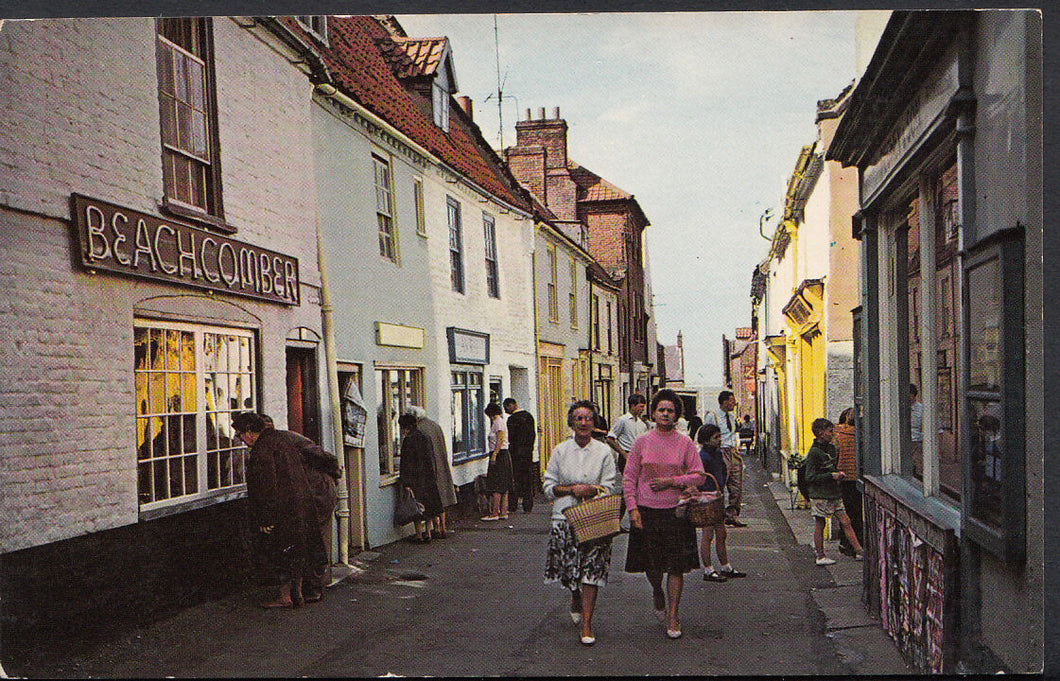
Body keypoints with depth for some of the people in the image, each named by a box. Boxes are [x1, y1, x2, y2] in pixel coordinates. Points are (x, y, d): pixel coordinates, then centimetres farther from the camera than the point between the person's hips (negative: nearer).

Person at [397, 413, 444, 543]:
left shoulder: (408, 440, -13)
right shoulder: (424, 438, 8)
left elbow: (406, 463, -15)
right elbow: (431, 458, 13)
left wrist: (406, 483, -15)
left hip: (415, 480, -7)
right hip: (428, 478, 7)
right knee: (428, 507, 13)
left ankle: (419, 536, 3)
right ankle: (428, 534, 18)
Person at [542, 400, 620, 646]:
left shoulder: (603, 451, 2)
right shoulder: (561, 450, 5)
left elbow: (610, 487, 1)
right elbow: (548, 485, 6)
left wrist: (590, 489, -16)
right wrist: (571, 489, -10)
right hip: (565, 517, 1)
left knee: (592, 569, -8)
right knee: (569, 567, 4)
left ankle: (586, 624, -1)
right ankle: (576, 601, 37)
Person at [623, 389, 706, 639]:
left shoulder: (685, 443, 2)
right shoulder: (641, 442, 3)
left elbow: (699, 476, 1)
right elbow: (629, 478, 5)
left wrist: (671, 481, -12)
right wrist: (633, 508, -5)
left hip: (676, 512, -1)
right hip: (647, 512, 1)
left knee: (676, 566, -2)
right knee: (651, 566, 8)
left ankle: (673, 617, 10)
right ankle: (658, 594, 40)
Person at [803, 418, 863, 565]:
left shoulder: (832, 448, 11)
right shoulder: (813, 453, -13)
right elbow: (810, 477, -17)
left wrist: (839, 474, 7)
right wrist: (831, 476, -17)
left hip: (834, 493, 7)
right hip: (820, 495, -7)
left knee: (845, 522, 3)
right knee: (820, 525, 2)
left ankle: (859, 551, 4)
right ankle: (820, 557, 11)